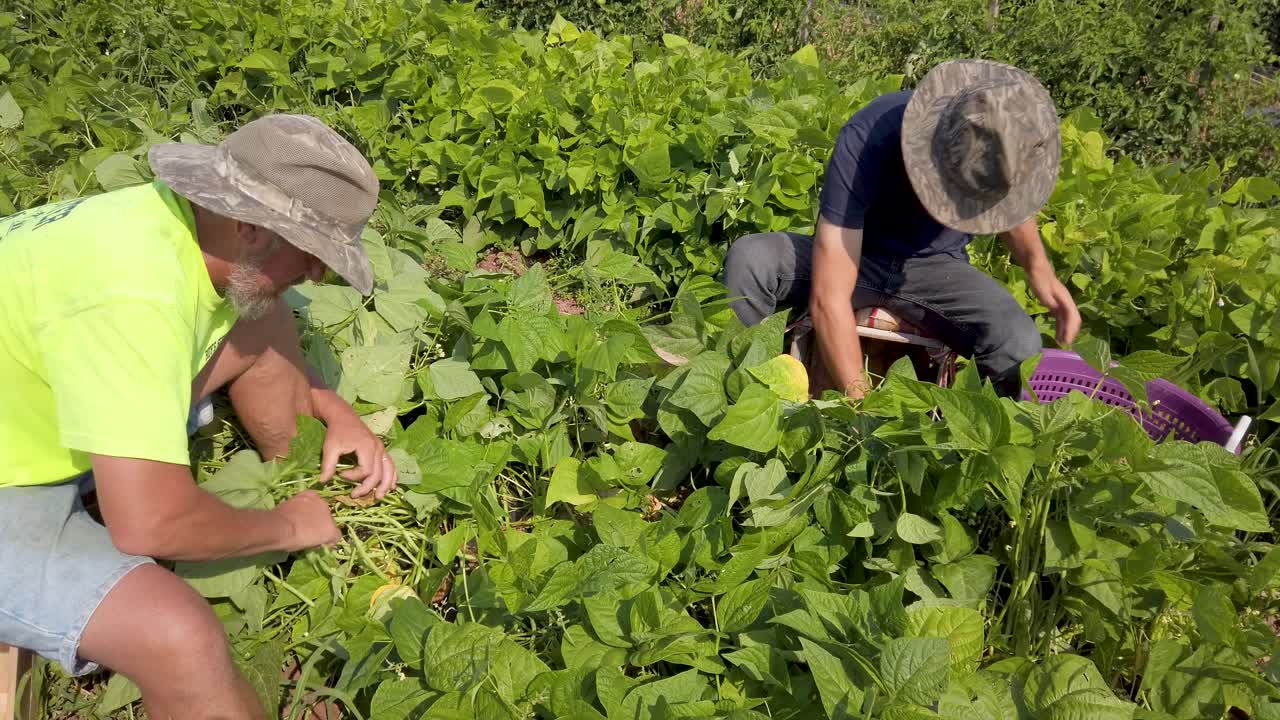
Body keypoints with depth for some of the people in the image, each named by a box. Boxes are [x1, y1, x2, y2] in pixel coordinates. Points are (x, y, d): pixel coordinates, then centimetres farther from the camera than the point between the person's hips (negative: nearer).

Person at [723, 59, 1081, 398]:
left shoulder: (1004, 137, -20)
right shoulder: (868, 138, -33)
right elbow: (828, 299, -36)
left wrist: (1039, 267, -10)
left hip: (936, 267, 2)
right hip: (855, 257, -2)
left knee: (1020, 344, -29)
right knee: (748, 259, -31)